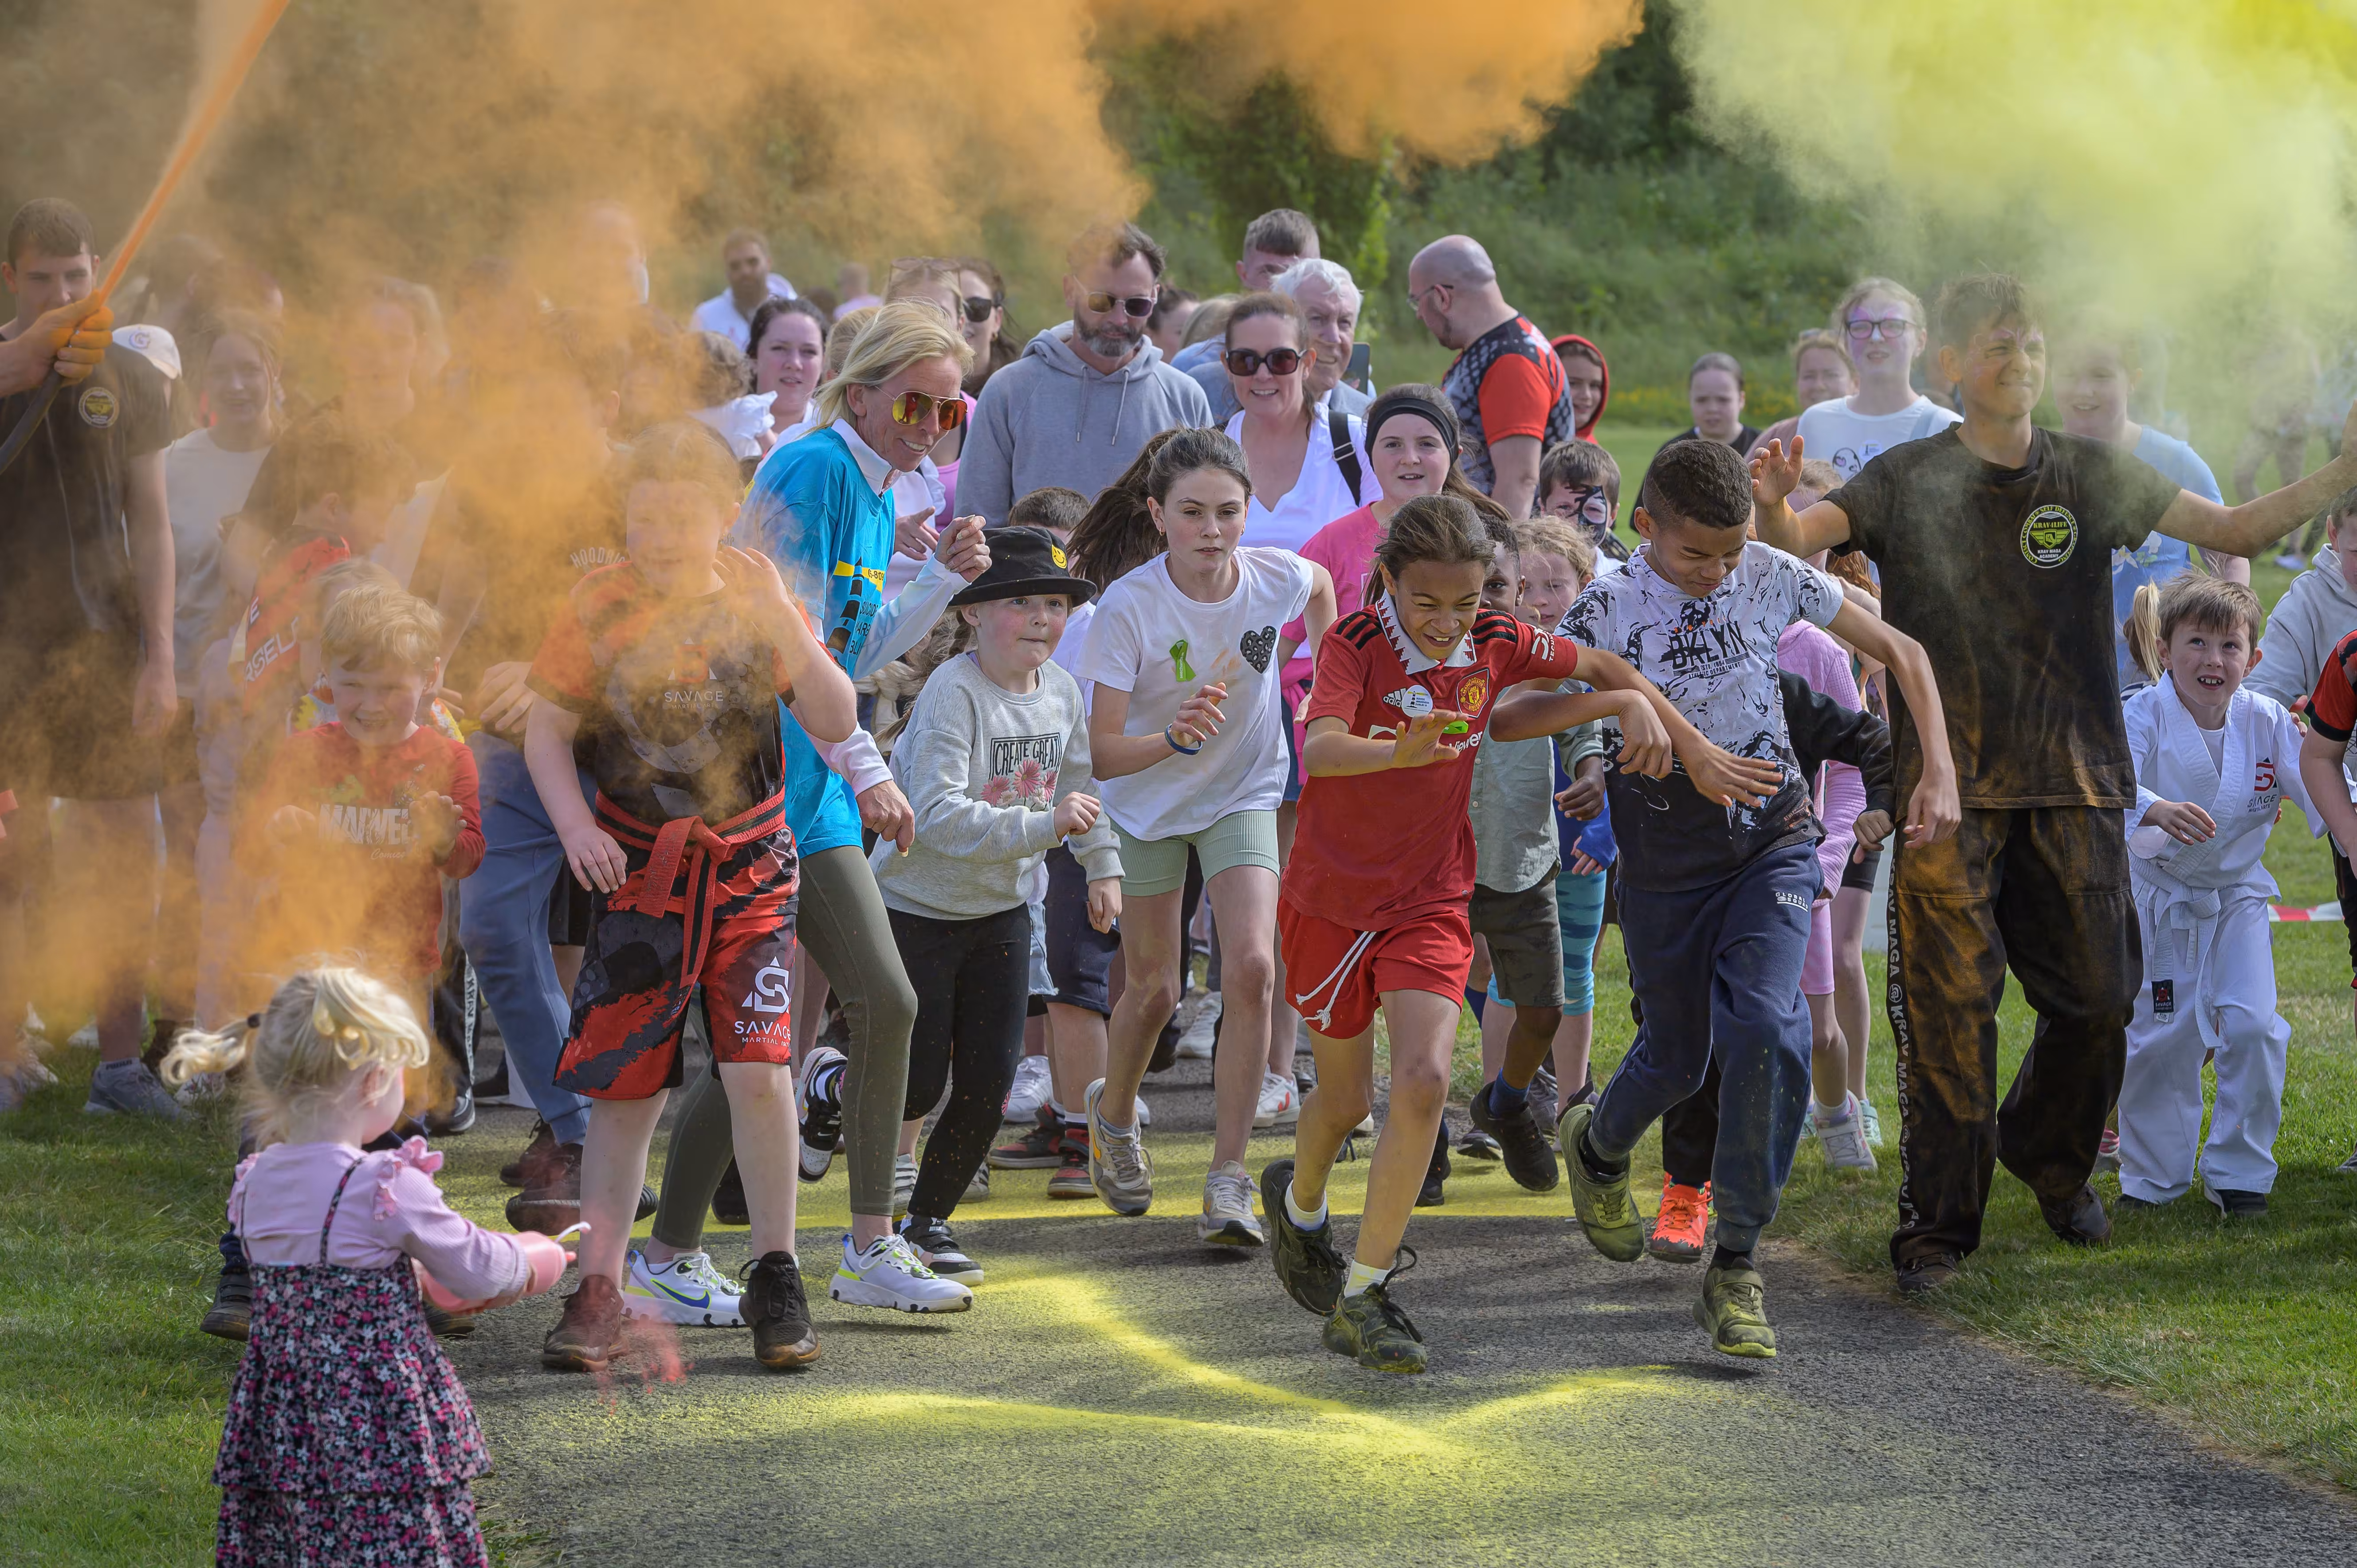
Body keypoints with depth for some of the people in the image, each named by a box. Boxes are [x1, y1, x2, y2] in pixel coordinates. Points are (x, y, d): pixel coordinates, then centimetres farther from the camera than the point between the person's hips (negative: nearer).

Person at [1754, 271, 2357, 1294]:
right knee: (1949, 1006, -8)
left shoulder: (2091, 474, 8)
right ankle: (1938, 1223, 1)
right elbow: (1797, 538, -11)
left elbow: (2236, 531, 7)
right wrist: (1772, 505, -35)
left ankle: (2051, 1159, 32)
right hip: (1950, 785, -3)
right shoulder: (1909, 480, 2)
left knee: (2098, 998, 4)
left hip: (2076, 784, 3)